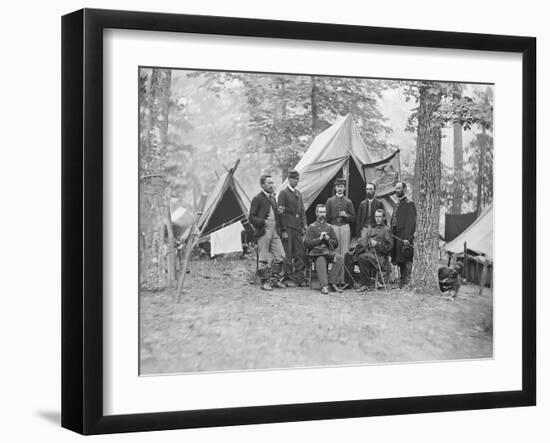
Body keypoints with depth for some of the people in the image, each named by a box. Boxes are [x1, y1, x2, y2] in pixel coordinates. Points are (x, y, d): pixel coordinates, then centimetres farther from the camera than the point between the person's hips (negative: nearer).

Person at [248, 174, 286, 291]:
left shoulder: (273, 198, 16)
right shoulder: (257, 199, -6)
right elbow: (251, 217, -8)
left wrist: (280, 212, 7)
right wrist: (263, 222, -19)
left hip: (275, 232, 7)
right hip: (263, 232, -7)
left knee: (280, 255, 4)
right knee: (263, 258, -1)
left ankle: (275, 279, 16)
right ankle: (264, 281, 8)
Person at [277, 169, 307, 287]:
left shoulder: (298, 193, 16)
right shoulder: (283, 193, -5)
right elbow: (281, 213, -9)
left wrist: (304, 225, 7)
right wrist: (283, 230, -13)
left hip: (298, 227, 6)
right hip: (288, 227, -6)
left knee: (301, 253, 4)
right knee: (288, 254, -2)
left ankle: (299, 277, 10)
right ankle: (288, 278, 4)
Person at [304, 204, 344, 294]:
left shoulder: (329, 227, 22)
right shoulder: (311, 227, 12)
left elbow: (336, 244, 20)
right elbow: (307, 244, 1)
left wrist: (328, 239, -1)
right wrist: (319, 238, -7)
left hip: (329, 251, 3)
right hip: (317, 252, -3)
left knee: (339, 258, -28)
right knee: (321, 261, -38)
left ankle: (331, 283, -26)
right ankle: (324, 285, -45)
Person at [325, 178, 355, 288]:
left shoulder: (348, 202, 10)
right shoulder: (330, 201, 9)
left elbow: (353, 218, 11)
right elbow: (327, 217, 9)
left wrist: (346, 215, -7)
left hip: (345, 227, 0)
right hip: (333, 227, 0)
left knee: (344, 254, -5)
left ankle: (343, 280, -6)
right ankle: (335, 280, -4)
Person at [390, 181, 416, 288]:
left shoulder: (409, 204, -9)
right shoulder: (398, 204, 19)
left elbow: (411, 222, -15)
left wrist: (407, 238, -21)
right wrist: (392, 233, 13)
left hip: (404, 237, -9)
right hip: (396, 235, 9)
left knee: (406, 261, -8)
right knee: (399, 261, 12)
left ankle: (407, 283, -7)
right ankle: (401, 283, 17)